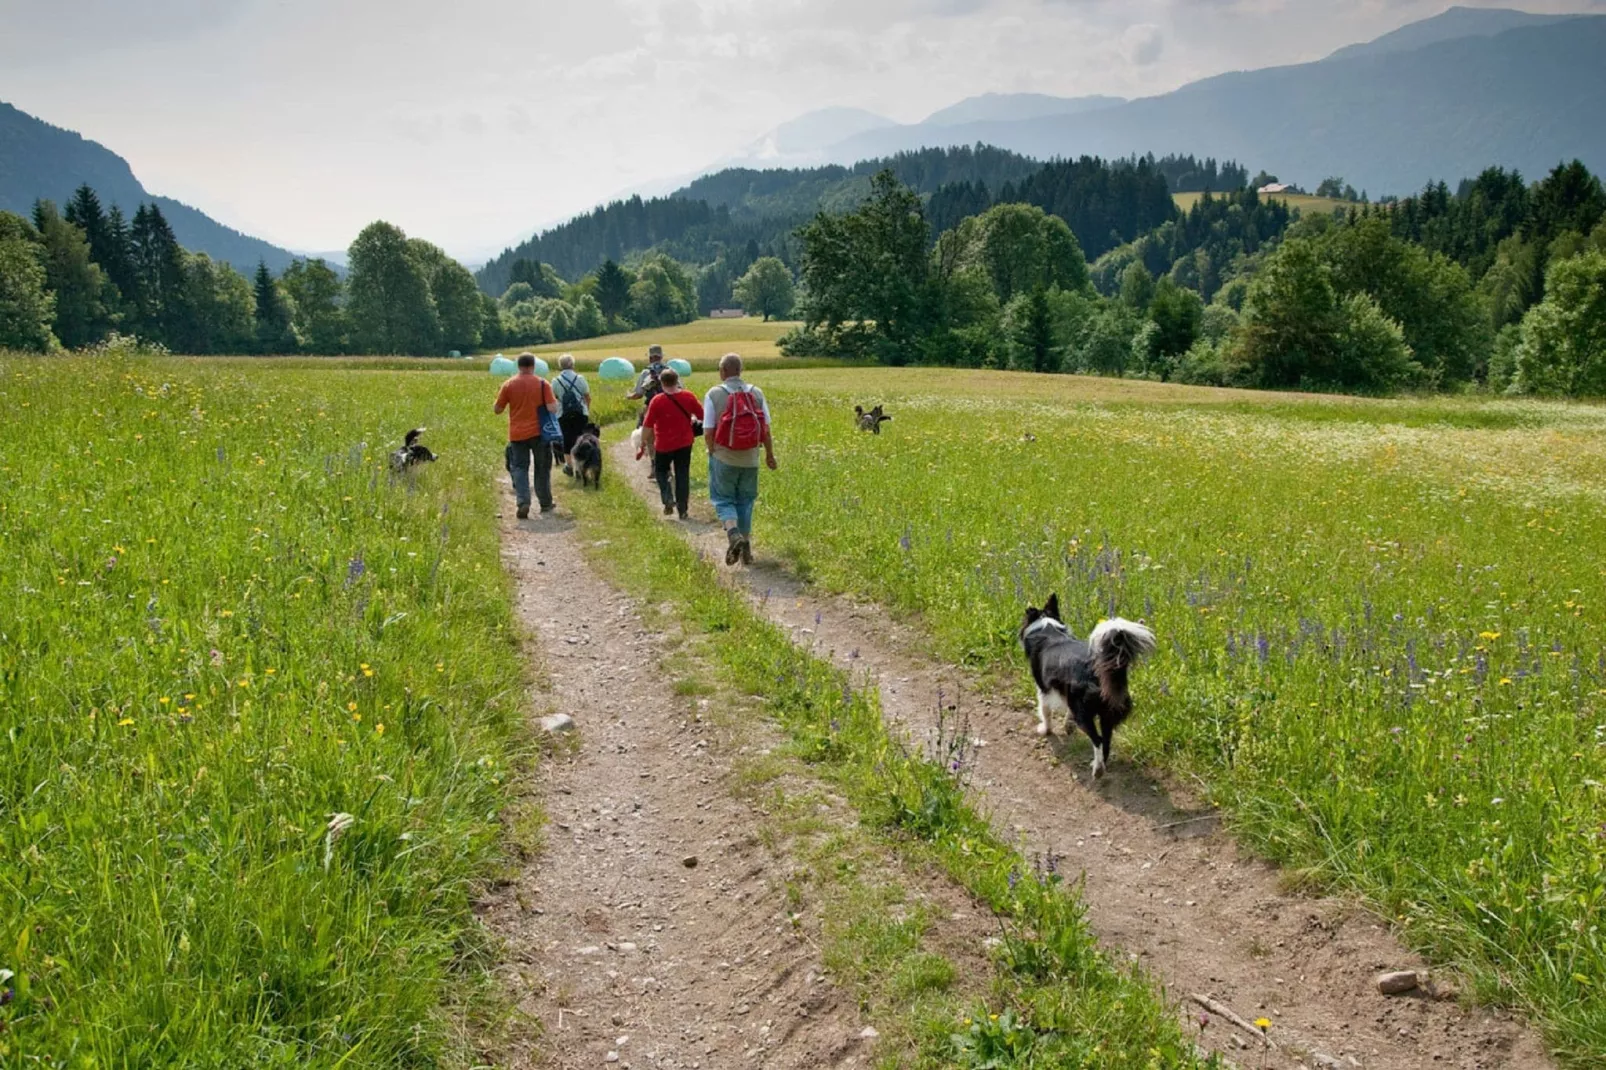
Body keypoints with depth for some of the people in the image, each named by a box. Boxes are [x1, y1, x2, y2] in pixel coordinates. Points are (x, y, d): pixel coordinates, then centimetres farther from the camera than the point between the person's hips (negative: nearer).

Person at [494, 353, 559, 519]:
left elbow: (497, 410, 3)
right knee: (542, 468, 13)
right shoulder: (543, 384, -6)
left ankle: (523, 502, -13)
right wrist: (555, 401, 10)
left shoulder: (508, 385, -3)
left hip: (517, 434, 0)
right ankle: (545, 503, 20)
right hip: (538, 432, 0)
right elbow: (552, 409, -12)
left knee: (519, 468, 5)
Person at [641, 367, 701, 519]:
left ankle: (668, 498, -4)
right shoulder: (689, 397, -7)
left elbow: (647, 425, -12)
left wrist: (643, 441, 2)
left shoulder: (657, 401, -16)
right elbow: (702, 416, 4)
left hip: (664, 445, -2)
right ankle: (682, 510, 10)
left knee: (661, 471, 19)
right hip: (685, 443, 2)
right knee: (683, 475, 11)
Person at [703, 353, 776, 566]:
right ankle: (746, 548, 17)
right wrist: (770, 454, 13)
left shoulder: (714, 394, -8)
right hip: (750, 459, 3)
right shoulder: (756, 393, -1)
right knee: (745, 501, 14)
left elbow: (708, 431, -9)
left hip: (723, 458, -3)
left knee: (723, 500, 7)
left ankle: (734, 534, -19)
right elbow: (766, 429, 1)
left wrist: (712, 452, 9)